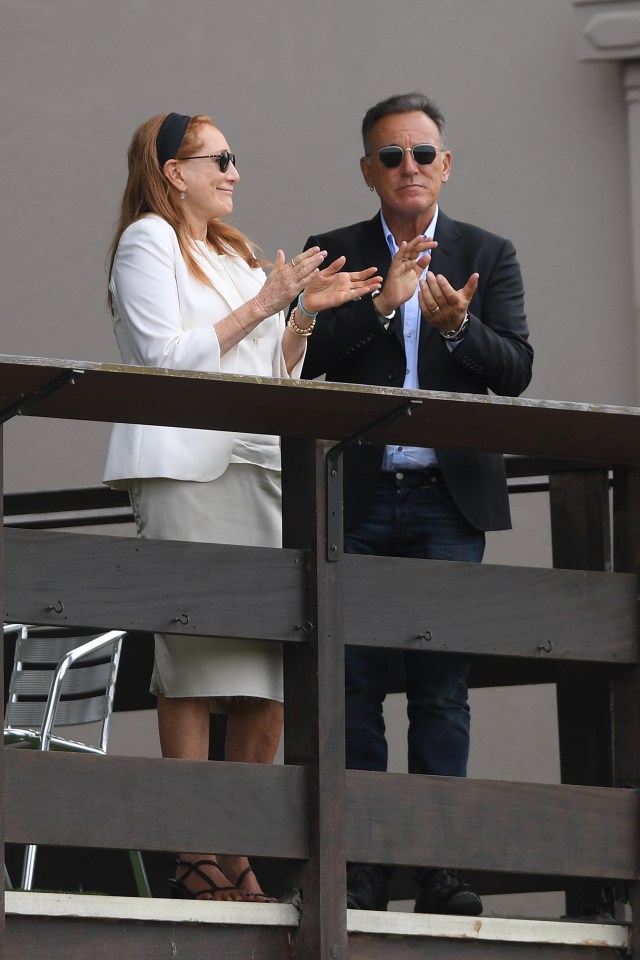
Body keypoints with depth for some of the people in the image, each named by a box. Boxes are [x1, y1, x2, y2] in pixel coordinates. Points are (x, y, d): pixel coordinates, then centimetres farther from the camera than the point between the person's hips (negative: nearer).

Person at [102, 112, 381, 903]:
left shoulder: (236, 256, 26)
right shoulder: (148, 241, 3)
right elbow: (165, 358, -9)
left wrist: (306, 313, 10)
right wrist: (261, 307, -8)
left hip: (258, 467, 8)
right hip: (184, 470, -8)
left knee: (273, 664, -1)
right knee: (194, 657, -11)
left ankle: (239, 857, 1)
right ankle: (196, 860, -12)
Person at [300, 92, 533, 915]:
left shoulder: (489, 256, 11)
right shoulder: (335, 254, 10)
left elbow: (515, 371, 0)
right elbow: (308, 358, -3)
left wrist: (459, 326, -18)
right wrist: (382, 303, -14)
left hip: (449, 499, 0)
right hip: (358, 501, 0)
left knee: (442, 687, -3)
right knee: (354, 687, -1)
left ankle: (439, 865, -1)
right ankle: (360, 869, 2)